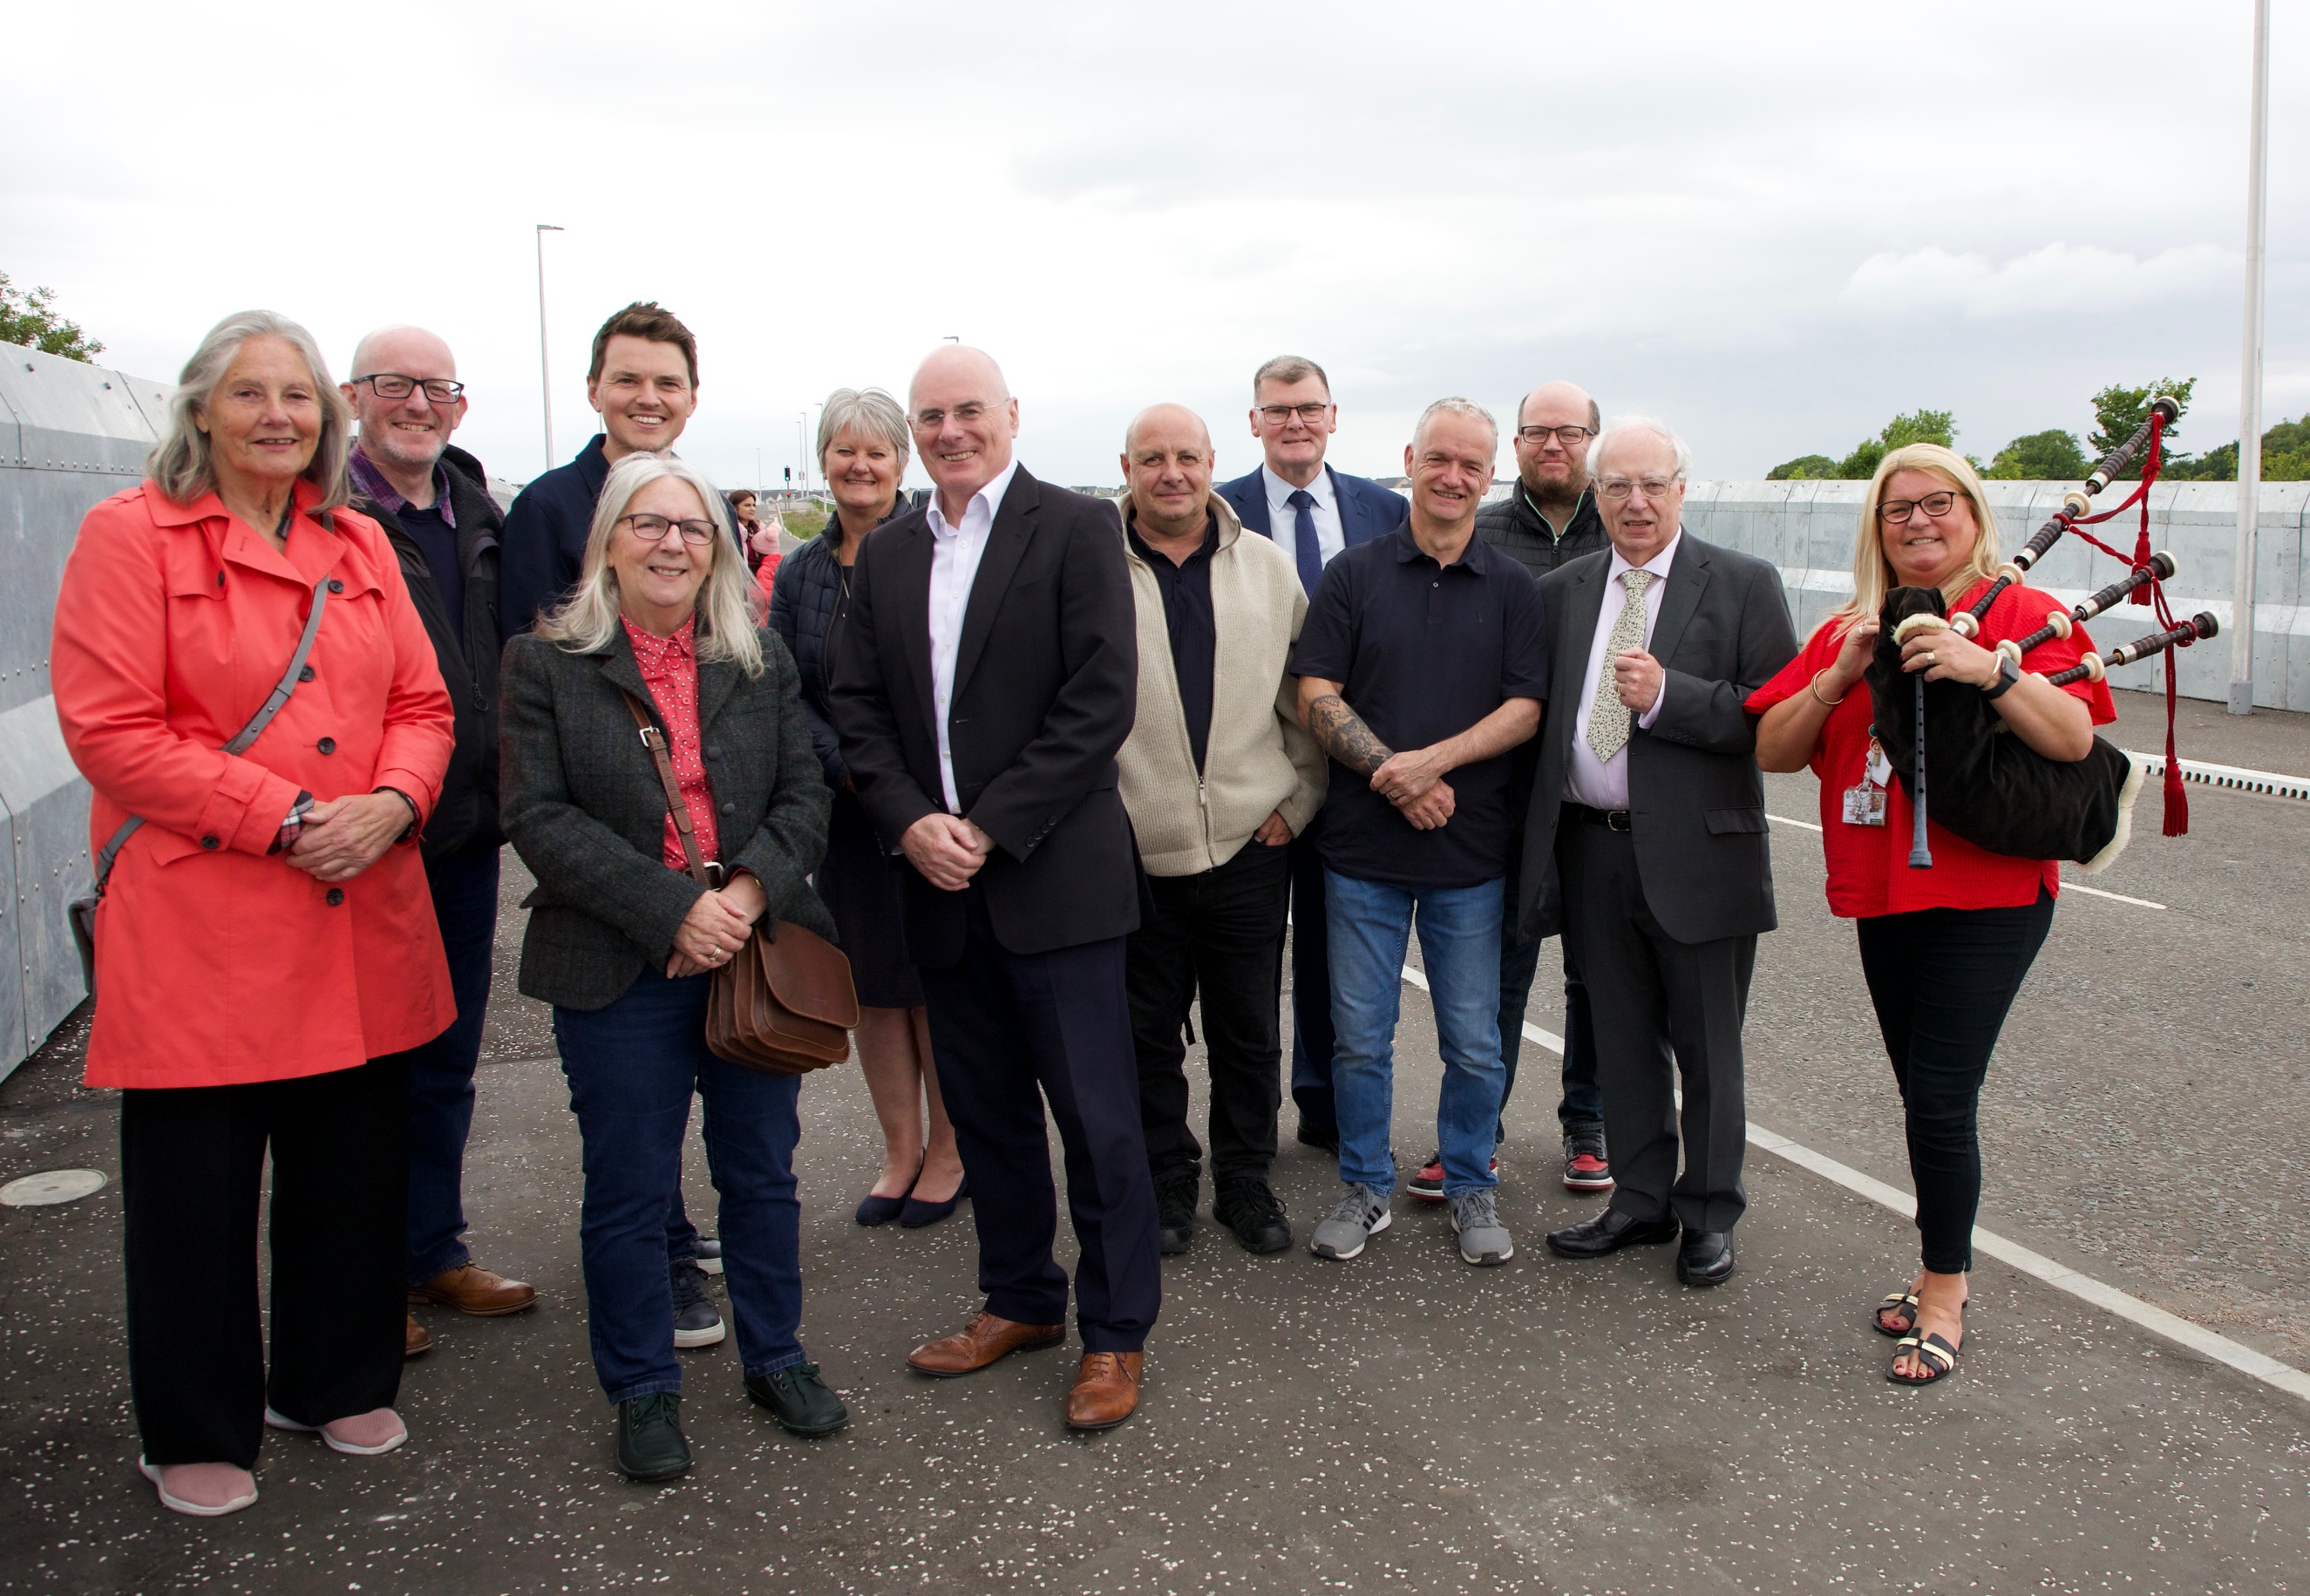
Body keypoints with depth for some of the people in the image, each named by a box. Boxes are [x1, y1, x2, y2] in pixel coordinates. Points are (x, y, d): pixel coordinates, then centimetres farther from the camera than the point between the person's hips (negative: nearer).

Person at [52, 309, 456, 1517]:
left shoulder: (360, 547, 12)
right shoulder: (128, 535, -4)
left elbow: (420, 704, 11)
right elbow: (110, 730, -11)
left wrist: (388, 803, -10)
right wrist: (283, 817, -17)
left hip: (361, 917, 5)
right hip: (199, 927, -5)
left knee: (358, 1168, 13)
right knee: (198, 1187, 6)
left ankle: (337, 1382, 34)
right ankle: (197, 1432, 25)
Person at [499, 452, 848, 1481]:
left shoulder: (761, 663, 8)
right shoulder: (546, 663, -2)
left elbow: (805, 797, 4)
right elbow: (541, 818, -10)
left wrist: (751, 894, -15)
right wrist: (674, 910, -18)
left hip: (758, 958, 3)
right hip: (621, 971, -3)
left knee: (763, 1173, 14)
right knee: (629, 1192, 7)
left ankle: (775, 1358, 32)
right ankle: (643, 1392, 24)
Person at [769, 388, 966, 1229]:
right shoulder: (799, 573, 8)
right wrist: (849, 767, -12)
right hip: (847, 812, 4)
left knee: (936, 979, 3)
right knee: (872, 982, 11)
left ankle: (947, 1155, 20)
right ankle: (901, 1152, 25)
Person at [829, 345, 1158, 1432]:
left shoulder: (1076, 529, -4)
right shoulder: (886, 555, 13)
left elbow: (1099, 702, -12)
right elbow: (858, 709, 9)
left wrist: (991, 829, -15)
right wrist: (909, 822, -8)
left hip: (1054, 878, -5)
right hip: (938, 885, 6)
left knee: (1097, 1116, 1)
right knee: (984, 1110, 16)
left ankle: (1115, 1332, 16)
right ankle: (1020, 1301, 32)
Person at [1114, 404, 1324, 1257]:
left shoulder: (1269, 568, 7)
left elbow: (1306, 700, 12)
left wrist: (1299, 801, 4)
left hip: (1251, 847, 2)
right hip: (1132, 855, -2)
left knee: (1250, 1034, 12)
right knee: (1147, 1035, 10)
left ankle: (1246, 1181, 29)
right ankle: (1166, 1181, 28)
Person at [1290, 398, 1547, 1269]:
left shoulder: (1511, 587, 5)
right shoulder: (1354, 574, 4)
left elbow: (1526, 708, -2)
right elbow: (1316, 696, -2)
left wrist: (1434, 760, -16)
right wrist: (1391, 773, -15)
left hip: (1470, 851, 0)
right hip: (1363, 846, 0)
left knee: (1473, 1041, 8)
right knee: (1359, 1036, 7)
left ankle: (1471, 1188, 27)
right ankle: (1365, 1188, 24)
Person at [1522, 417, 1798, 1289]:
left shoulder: (1743, 585, -4)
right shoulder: (1560, 591, 8)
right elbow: (1535, 716, 10)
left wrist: (1666, 695, -21)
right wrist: (1538, 839, -1)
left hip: (1697, 851, -4)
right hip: (1591, 850, 4)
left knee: (1707, 1049, 10)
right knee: (1623, 1043, 16)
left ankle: (1708, 1216, 26)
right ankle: (1641, 1201, 32)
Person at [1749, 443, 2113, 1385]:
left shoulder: (2027, 615, -2)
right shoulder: (1849, 632, 10)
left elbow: (2074, 737, -14)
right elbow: (1773, 751, 2)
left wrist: (1987, 669, -26)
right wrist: (1838, 678, -12)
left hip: (1989, 895, -5)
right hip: (1883, 895, 5)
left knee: (1940, 1097, -7)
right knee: (1924, 1096, 12)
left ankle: (1943, 1297, 10)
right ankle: (1941, 1271, 27)